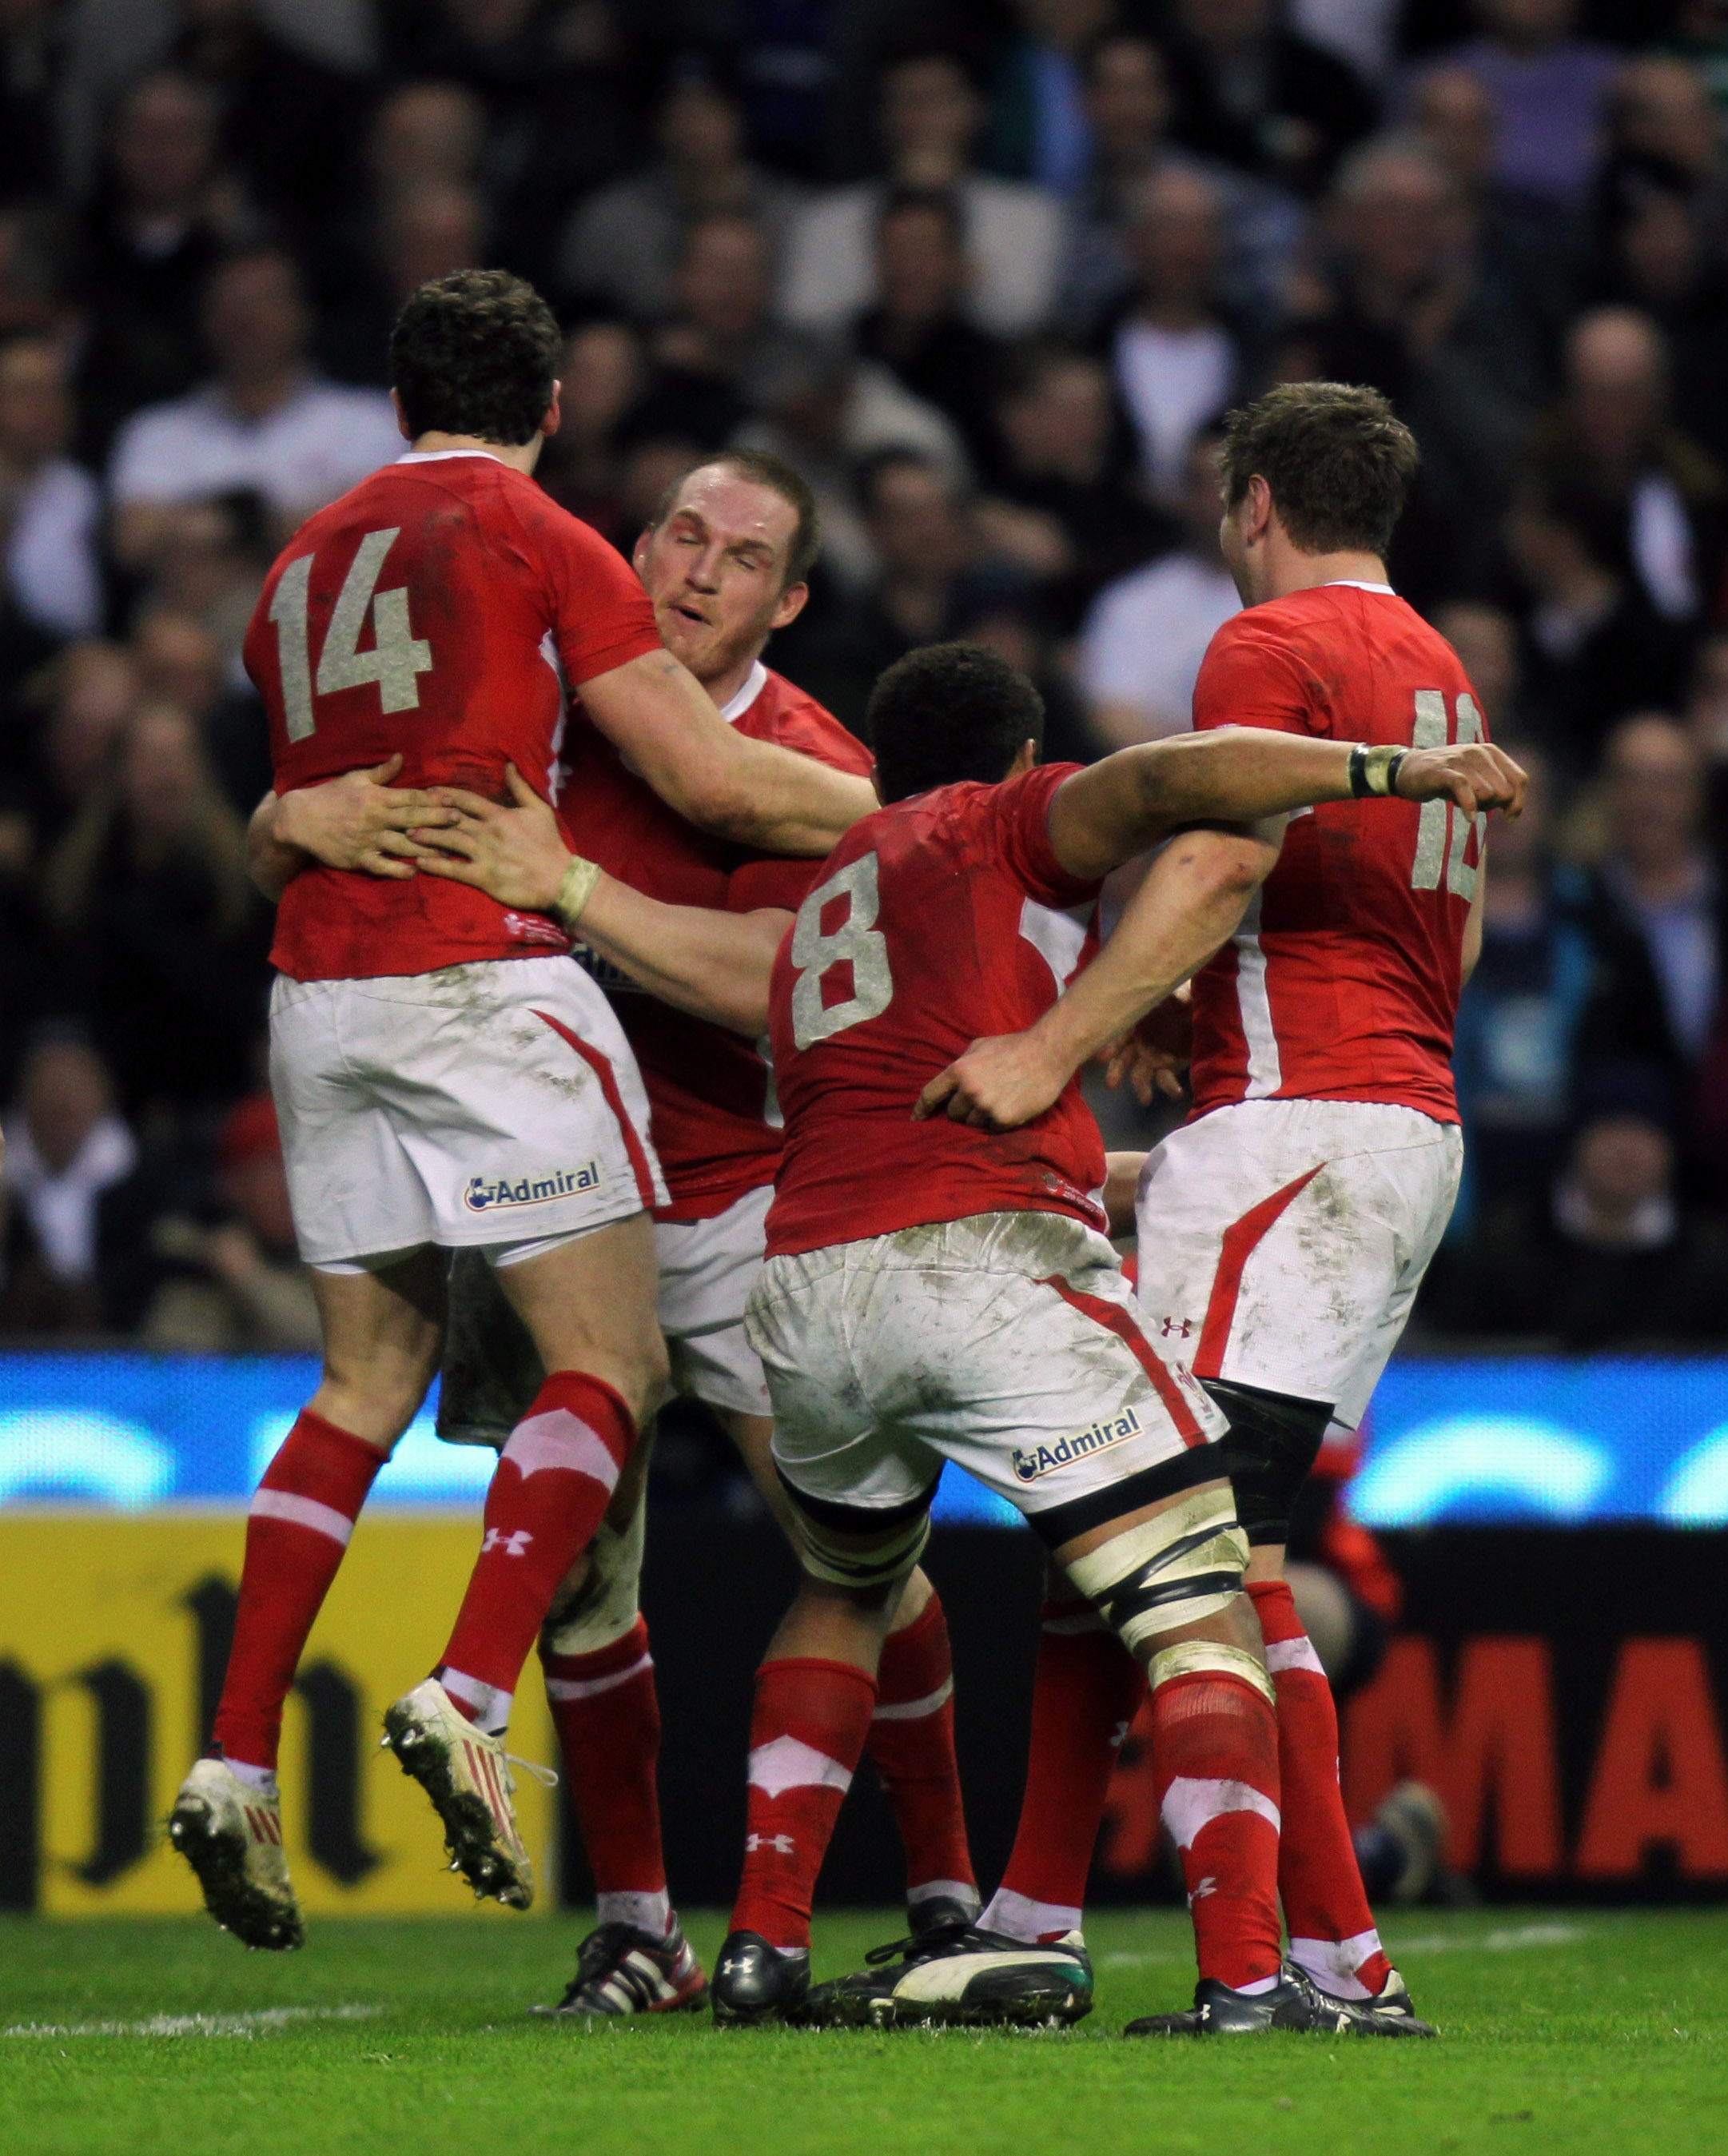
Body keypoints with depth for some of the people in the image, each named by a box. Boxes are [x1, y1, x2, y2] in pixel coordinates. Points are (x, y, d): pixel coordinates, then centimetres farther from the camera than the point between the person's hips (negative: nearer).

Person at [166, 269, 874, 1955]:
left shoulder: (307, 563, 19)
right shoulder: (540, 546, 0)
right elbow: (712, 783, -2)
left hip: (317, 992, 7)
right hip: (482, 978, -7)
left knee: (370, 1377, 14)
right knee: (611, 1361, -2)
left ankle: (236, 1764, 6)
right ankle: (467, 1698, -19)